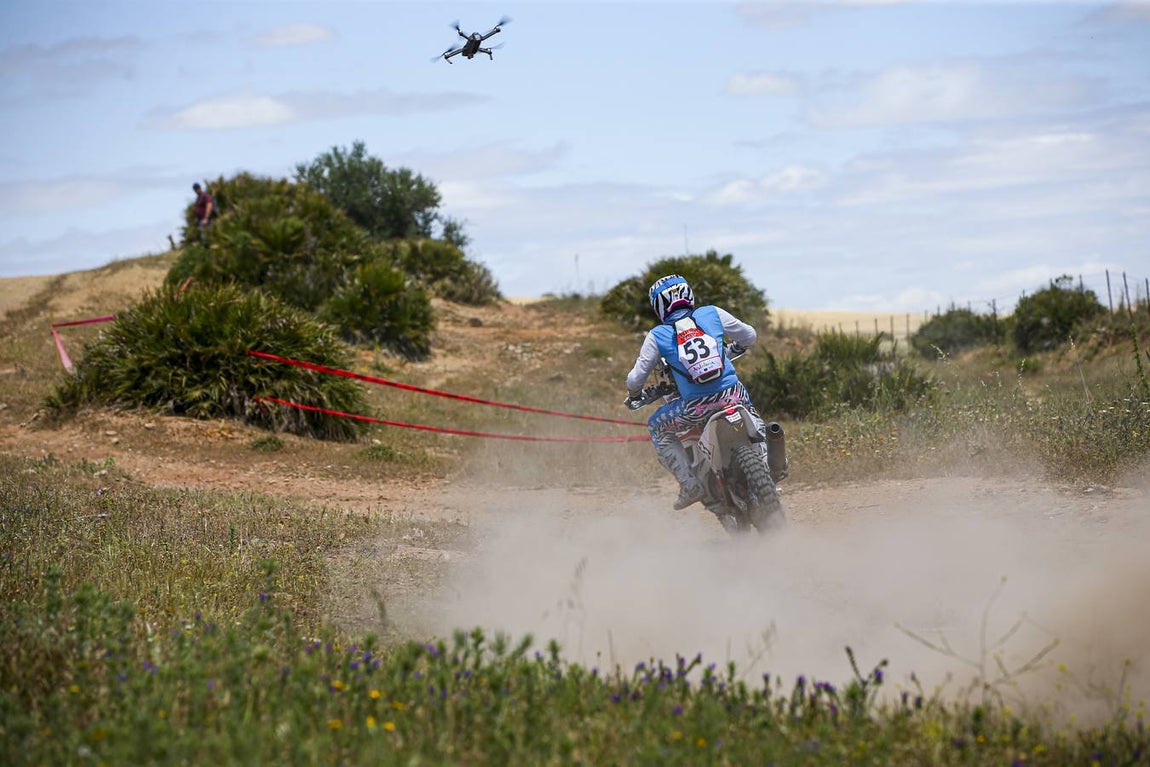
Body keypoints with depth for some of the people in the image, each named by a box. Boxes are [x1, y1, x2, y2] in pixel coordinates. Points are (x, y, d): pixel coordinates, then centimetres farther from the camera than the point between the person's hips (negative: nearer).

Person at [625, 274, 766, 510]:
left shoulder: (657, 336, 4)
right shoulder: (712, 314, 8)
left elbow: (636, 378, 7)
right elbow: (749, 335, 19)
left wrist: (634, 394, 30)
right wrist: (733, 350, 41)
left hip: (696, 407, -3)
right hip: (731, 394, 3)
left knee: (657, 428, 22)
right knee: (750, 414, 38)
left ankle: (690, 484, 10)